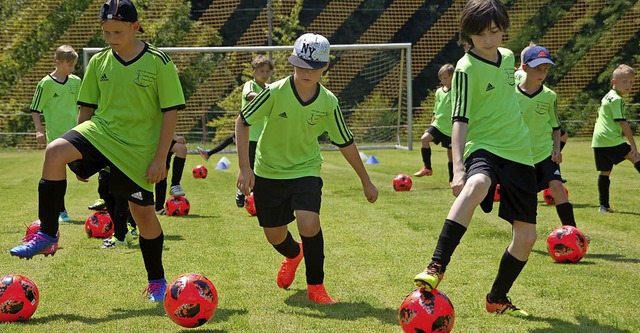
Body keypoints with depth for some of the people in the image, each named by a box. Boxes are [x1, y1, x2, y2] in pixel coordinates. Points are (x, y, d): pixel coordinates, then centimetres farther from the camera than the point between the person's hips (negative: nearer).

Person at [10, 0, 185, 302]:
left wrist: (160, 158, -12)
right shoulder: (99, 62, 4)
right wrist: (79, 155, 12)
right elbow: (87, 107, 12)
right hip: (101, 131, 3)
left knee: (143, 212, 4)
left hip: (138, 149, -3)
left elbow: (170, 111, -7)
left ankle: (157, 281, 26)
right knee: (55, 152, -26)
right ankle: (46, 236, -19)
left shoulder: (158, 62, -8)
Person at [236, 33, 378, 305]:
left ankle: (316, 286, -5)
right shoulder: (275, 92, -19)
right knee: (274, 235, 10)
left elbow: (346, 143, 1)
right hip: (268, 172, 0)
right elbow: (242, 122, -9)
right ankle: (293, 255, 50)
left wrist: (366, 181, 8)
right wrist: (244, 167, -16)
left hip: (305, 170, 0)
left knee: (309, 222, -25)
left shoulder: (328, 103, -13)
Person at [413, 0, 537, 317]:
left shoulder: (507, 56, 8)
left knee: (526, 236, 5)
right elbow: (460, 120, -19)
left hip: (519, 153, 7)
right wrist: (458, 169, -29)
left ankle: (497, 299, 26)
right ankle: (436, 267, -41)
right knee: (476, 186, -42)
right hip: (484, 147, -7)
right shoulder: (466, 68, -12)